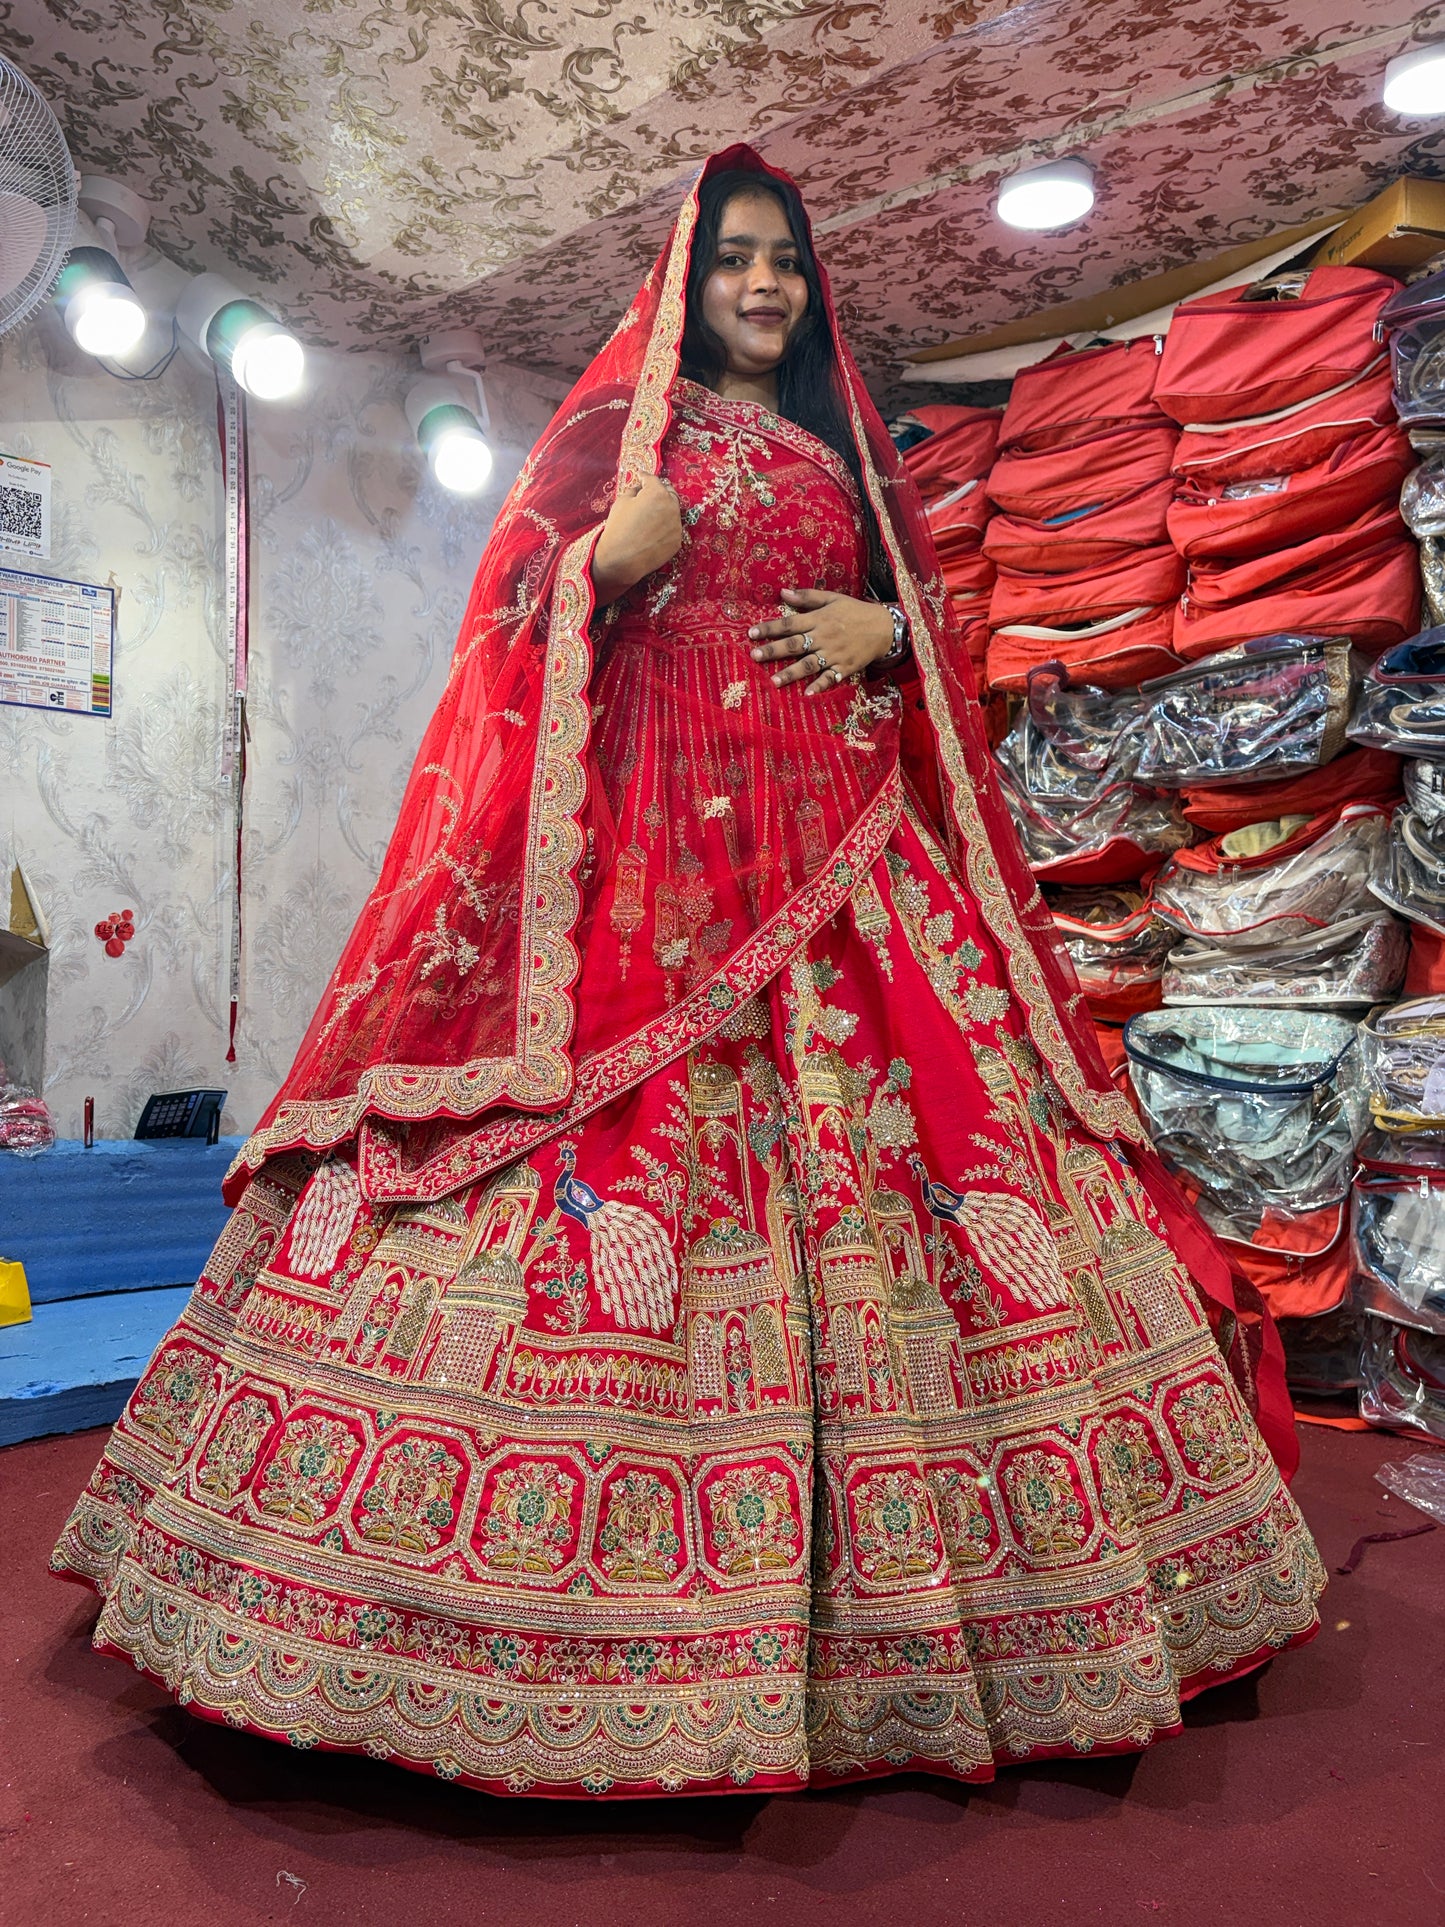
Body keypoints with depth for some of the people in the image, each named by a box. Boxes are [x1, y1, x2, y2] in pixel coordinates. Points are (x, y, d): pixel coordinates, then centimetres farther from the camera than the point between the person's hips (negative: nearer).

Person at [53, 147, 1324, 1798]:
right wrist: (611, 562, -15)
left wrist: (882, 628, 3)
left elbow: (929, 605, 25)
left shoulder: (848, 447, 25)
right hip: (655, 829, -3)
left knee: (899, 1104, -5)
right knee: (618, 1122, -14)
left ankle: (889, 1589, 7)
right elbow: (523, 609, 5)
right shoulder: (616, 423, 13)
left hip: (838, 837, 4)